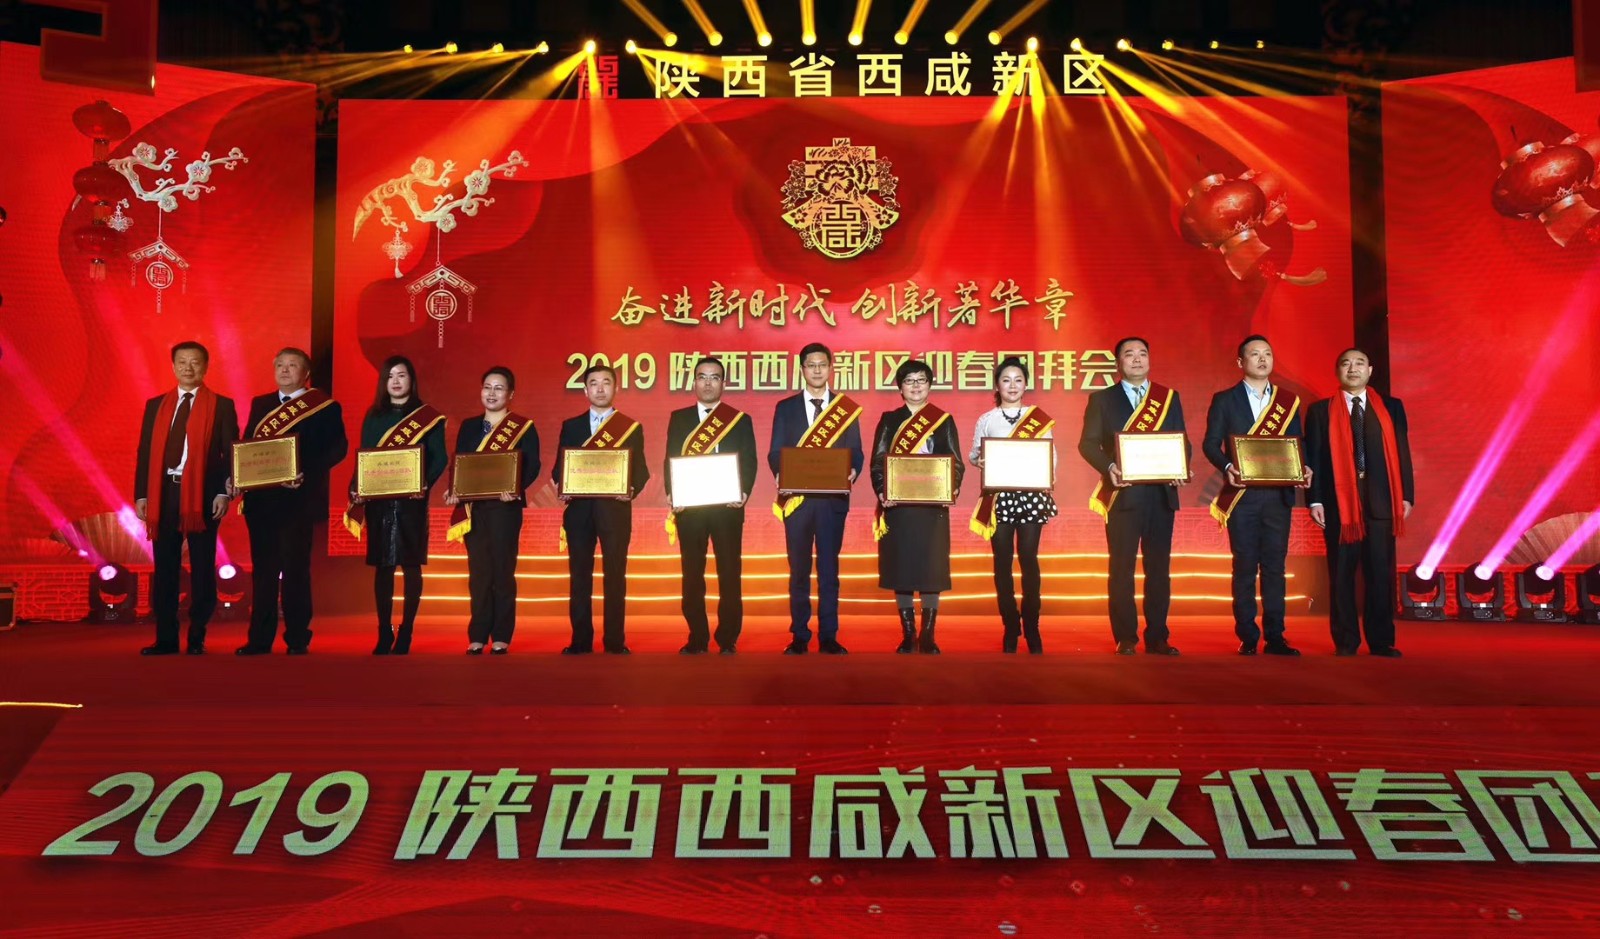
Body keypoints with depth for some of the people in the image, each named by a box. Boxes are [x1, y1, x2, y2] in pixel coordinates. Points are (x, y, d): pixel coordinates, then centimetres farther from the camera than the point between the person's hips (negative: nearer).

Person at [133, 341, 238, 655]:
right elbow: (145, 452, 10)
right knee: (164, 569, 6)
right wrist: (141, 494, 2)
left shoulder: (221, 405, 3)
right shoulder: (155, 405, 12)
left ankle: (197, 638, 12)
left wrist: (223, 493, -11)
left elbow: (230, 453, -2)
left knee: (202, 568, 3)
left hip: (202, 494, -3)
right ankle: (166, 638, 13)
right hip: (163, 492, 3)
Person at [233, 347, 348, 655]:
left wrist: (307, 474, -21)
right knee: (262, 570, 8)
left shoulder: (325, 407, 0)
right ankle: (260, 638, 14)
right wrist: (236, 477, -4)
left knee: (295, 570, 0)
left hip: (298, 499, -5)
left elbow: (337, 448, -8)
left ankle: (297, 640, 8)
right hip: (260, 499, 5)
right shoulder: (259, 404, 16)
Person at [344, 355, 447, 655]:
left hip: (412, 500, -3)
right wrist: (356, 489, -8)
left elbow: (439, 458, -4)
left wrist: (425, 484, -21)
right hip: (378, 500, 3)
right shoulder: (373, 416, 11)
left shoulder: (429, 417, 1)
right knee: (382, 566, 5)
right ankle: (384, 633, 11)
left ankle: (406, 632, 9)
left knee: (411, 565, 1)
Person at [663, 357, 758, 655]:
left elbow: (749, 463, 4)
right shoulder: (678, 418, 11)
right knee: (692, 575, 5)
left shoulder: (741, 420, 8)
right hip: (689, 508, 1)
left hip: (727, 507, -1)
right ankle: (697, 639, 14)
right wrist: (671, 493, -9)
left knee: (729, 575, 1)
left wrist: (744, 493, -13)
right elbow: (670, 460, 7)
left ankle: (728, 640, 9)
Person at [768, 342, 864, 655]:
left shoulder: (847, 408, 7)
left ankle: (828, 637, 11)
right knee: (799, 570, 6)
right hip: (797, 498, 0)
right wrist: (782, 476, -17)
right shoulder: (785, 407, 7)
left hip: (833, 498, 0)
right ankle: (799, 636, 14)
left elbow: (856, 453, 5)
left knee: (829, 569, 4)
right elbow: (775, 453, 4)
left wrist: (852, 472, -17)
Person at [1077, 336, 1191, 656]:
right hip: (1123, 494, -2)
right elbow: (1088, 443, -1)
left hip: (1161, 493, 2)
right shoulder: (1102, 399, 7)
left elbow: (1183, 441, 11)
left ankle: (1157, 638, 11)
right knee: (1122, 568, -1)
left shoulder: (1170, 398, 14)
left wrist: (1181, 468, -9)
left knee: (1159, 567, 5)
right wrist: (1109, 467, -18)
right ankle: (1125, 639, 5)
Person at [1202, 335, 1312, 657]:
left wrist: (1303, 470, -7)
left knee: (1275, 566, 3)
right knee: (1245, 567, 0)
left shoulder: (1289, 401, 12)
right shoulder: (1225, 400, 5)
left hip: (1279, 494, 2)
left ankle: (1275, 636, 9)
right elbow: (1210, 444, 0)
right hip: (1242, 495, -2)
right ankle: (1247, 638, 6)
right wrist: (1228, 467, -18)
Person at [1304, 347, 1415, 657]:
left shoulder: (1392, 408, 11)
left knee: (1381, 573, 3)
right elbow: (1313, 458, 2)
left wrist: (1406, 495, 1)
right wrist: (1315, 500, -6)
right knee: (1341, 574, 3)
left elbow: (1402, 453, 8)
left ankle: (1381, 641, 11)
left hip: (1381, 501, 1)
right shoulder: (1320, 410, 7)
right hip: (1339, 501, -1)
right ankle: (1345, 641, 10)